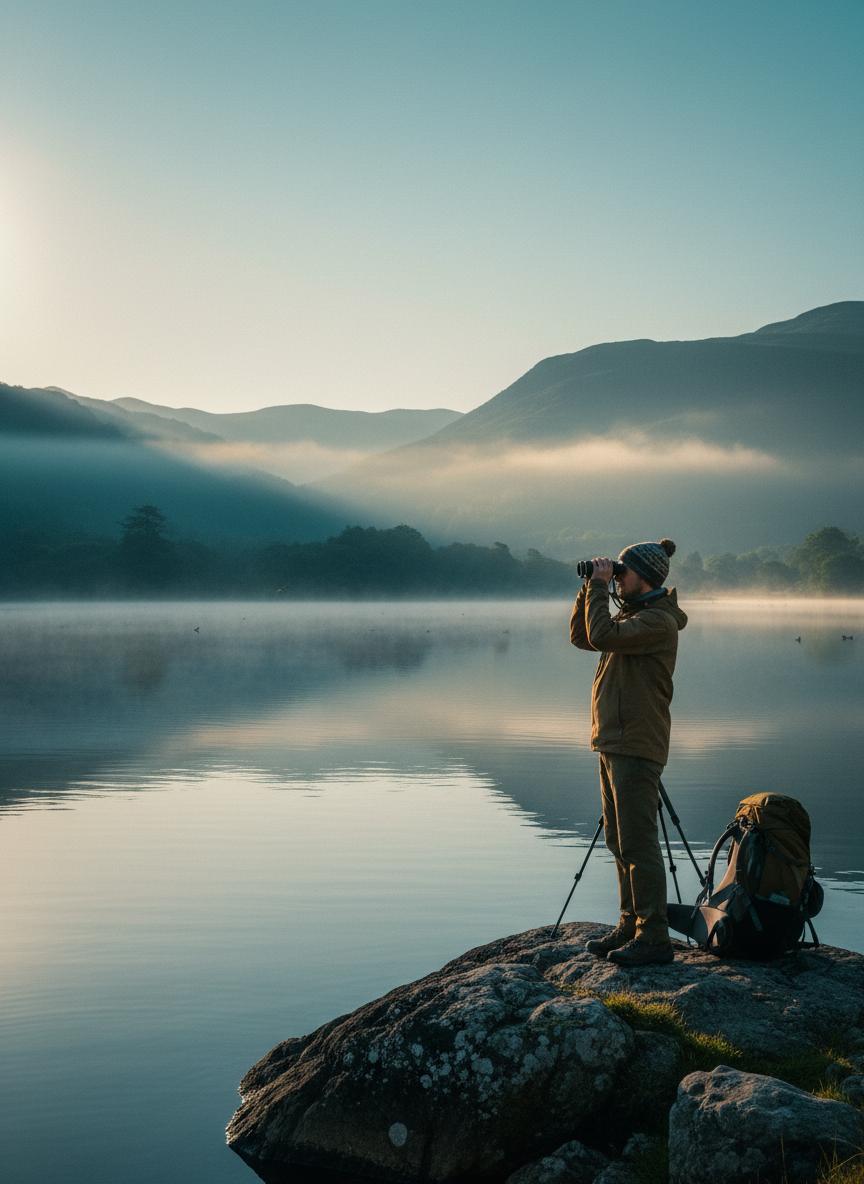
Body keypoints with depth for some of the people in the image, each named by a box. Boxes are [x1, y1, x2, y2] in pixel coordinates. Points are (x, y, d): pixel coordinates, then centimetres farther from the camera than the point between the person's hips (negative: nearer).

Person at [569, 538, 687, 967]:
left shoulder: (658, 621, -15)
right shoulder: (633, 615, 16)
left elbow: (602, 635, -26)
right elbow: (581, 637, 18)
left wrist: (599, 586, -15)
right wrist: (590, 588, 8)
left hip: (636, 748, -10)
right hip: (614, 744, 10)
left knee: (638, 844, -8)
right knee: (619, 842, 15)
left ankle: (653, 938, -3)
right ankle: (630, 925, 23)